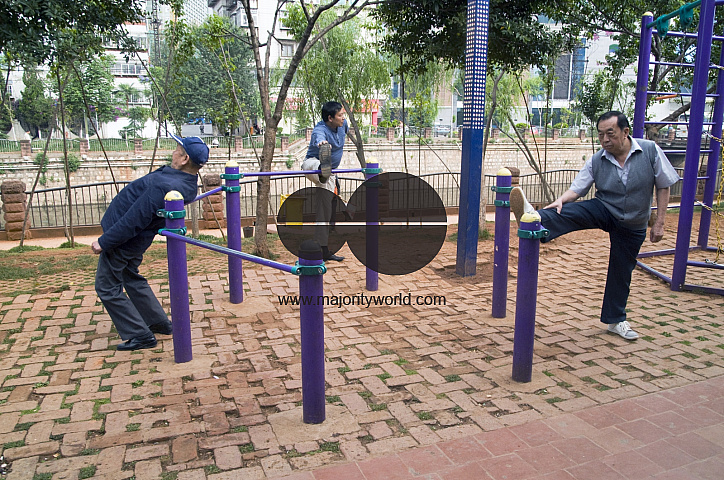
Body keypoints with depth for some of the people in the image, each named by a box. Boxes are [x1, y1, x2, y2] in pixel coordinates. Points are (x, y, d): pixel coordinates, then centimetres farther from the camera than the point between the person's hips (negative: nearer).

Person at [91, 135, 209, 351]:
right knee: (132, 280, 27)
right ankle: (160, 323, 34)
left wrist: (103, 242, -19)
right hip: (136, 241, 9)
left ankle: (141, 336, 11)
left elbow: (133, 221, -27)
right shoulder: (187, 183, -4)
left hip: (122, 240, -9)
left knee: (107, 288, 6)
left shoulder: (163, 186, -34)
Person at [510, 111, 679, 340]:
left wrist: (659, 222, -8)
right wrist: (560, 200, -36)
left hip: (633, 225, 0)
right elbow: (576, 189, -13)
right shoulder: (596, 161, -12)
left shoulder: (650, 151, -14)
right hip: (604, 211, 0)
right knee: (571, 211, -32)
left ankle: (616, 321, 27)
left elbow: (663, 186, -6)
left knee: (621, 272, 10)